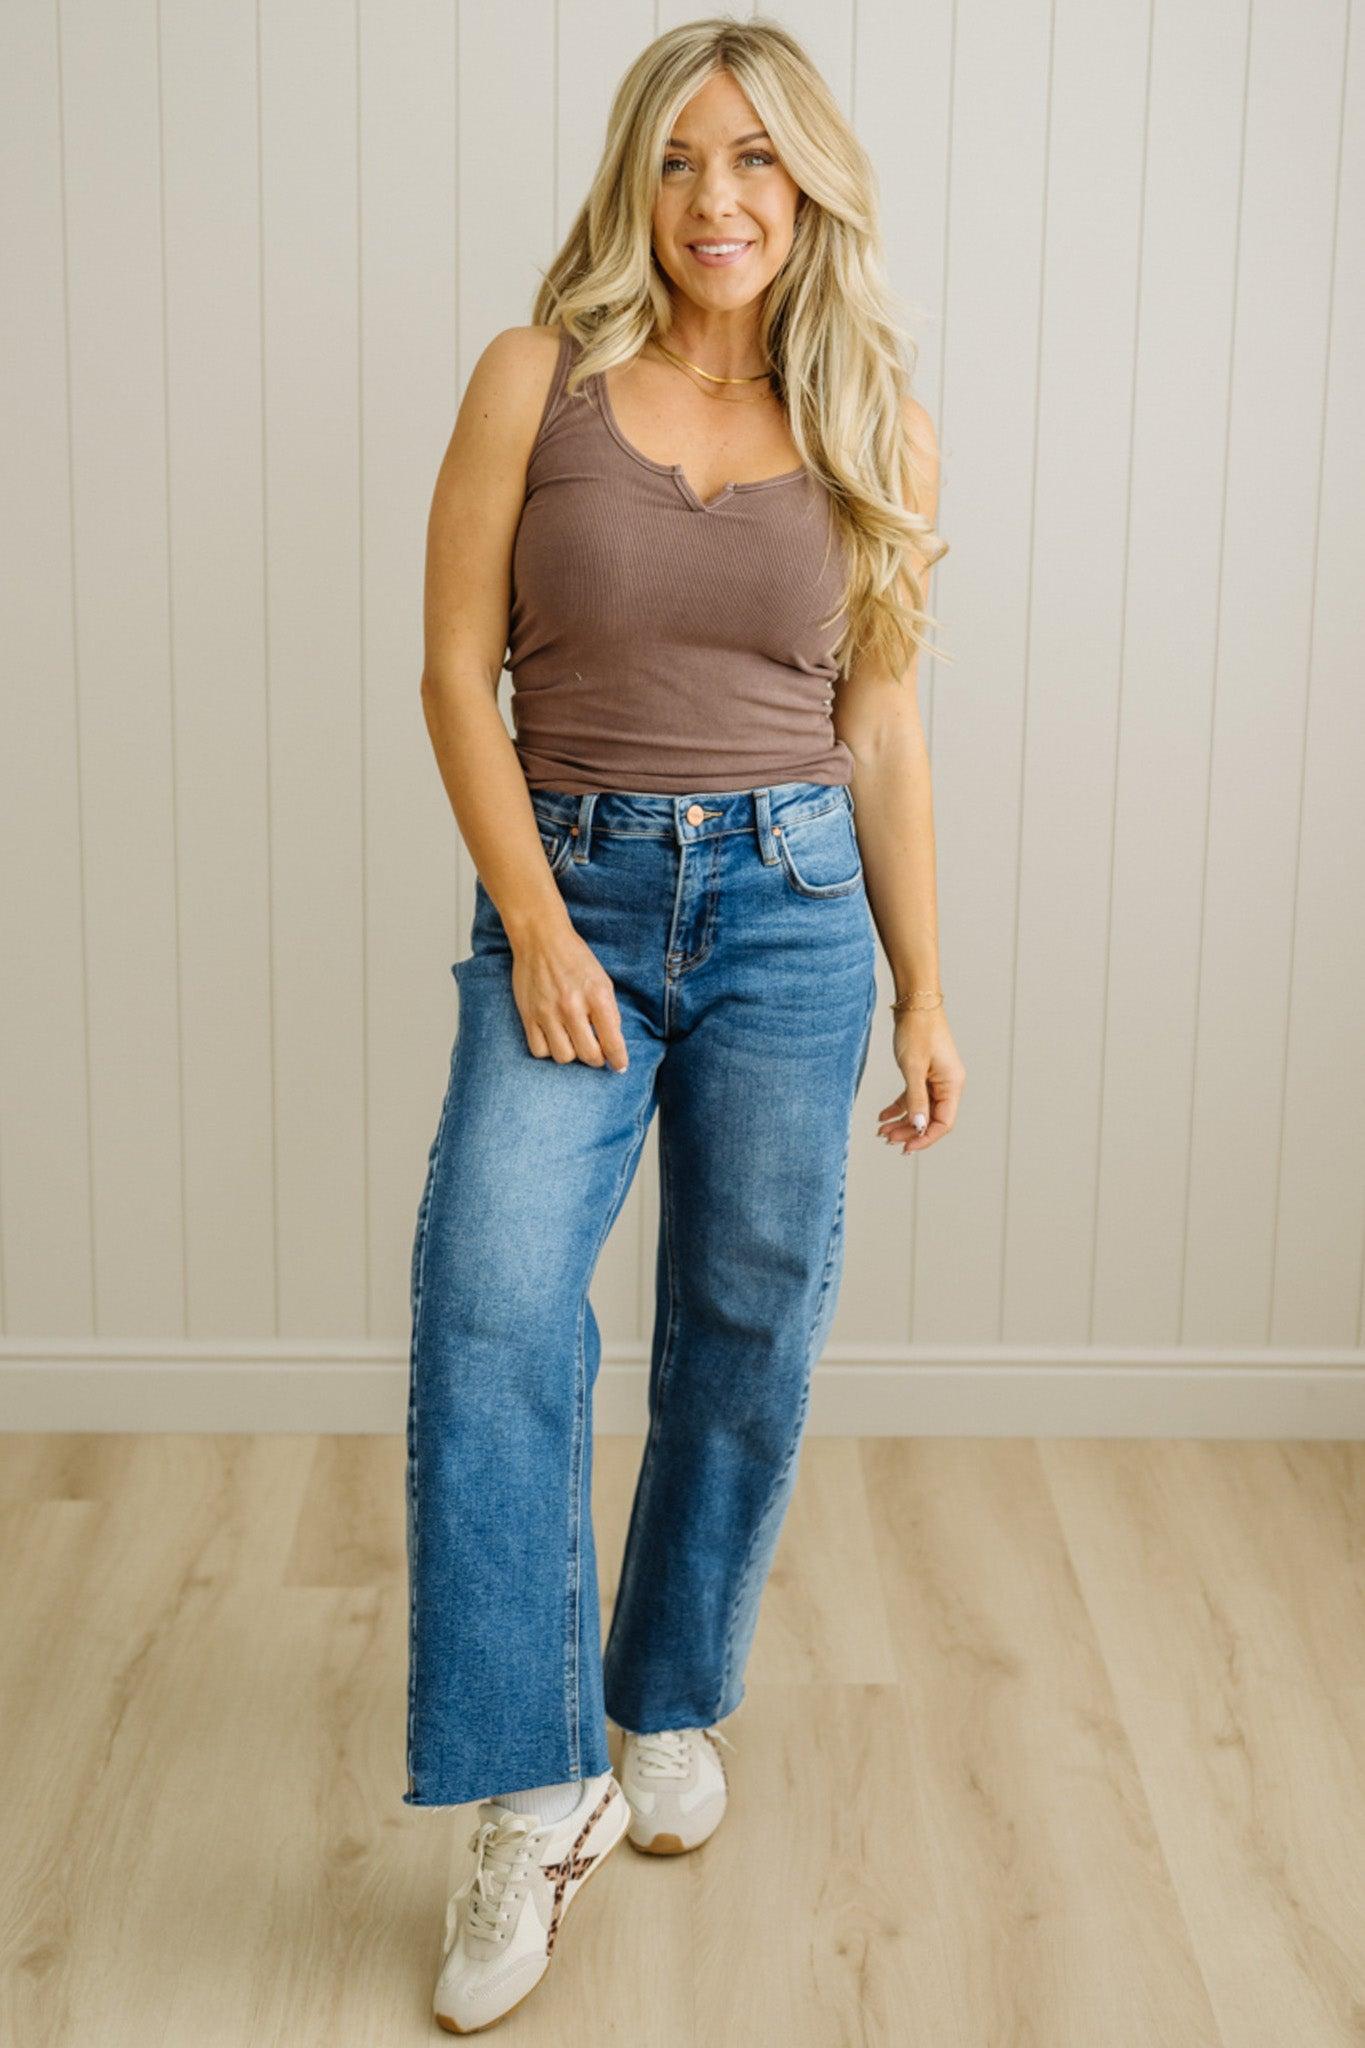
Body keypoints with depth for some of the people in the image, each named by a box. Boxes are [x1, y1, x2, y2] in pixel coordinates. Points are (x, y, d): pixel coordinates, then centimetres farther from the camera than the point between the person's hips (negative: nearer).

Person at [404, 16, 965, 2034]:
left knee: (748, 1336, 8)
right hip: (569, 898, -2)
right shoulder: (536, 380, 0)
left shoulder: (877, 430, 5)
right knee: (490, 1304, -20)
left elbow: (882, 727, 9)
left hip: (793, 907, 2)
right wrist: (538, 928, -12)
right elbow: (460, 674, -2)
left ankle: (673, 1700, 30)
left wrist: (925, 991, 9)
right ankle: (535, 1792, -10)